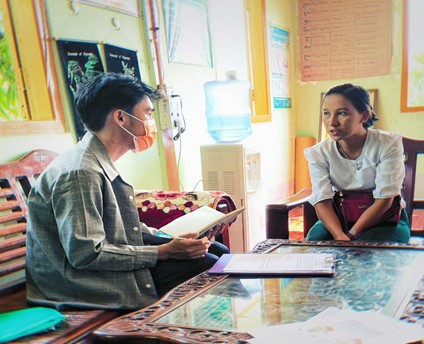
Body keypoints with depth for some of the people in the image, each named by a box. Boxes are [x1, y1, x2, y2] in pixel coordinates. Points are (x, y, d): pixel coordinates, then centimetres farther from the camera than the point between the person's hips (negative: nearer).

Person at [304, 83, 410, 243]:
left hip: (386, 219, -2)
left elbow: (384, 200, -19)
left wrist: (350, 236, -28)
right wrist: (340, 236, -37)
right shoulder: (318, 153, -10)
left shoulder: (388, 144, -16)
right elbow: (322, 202, -18)